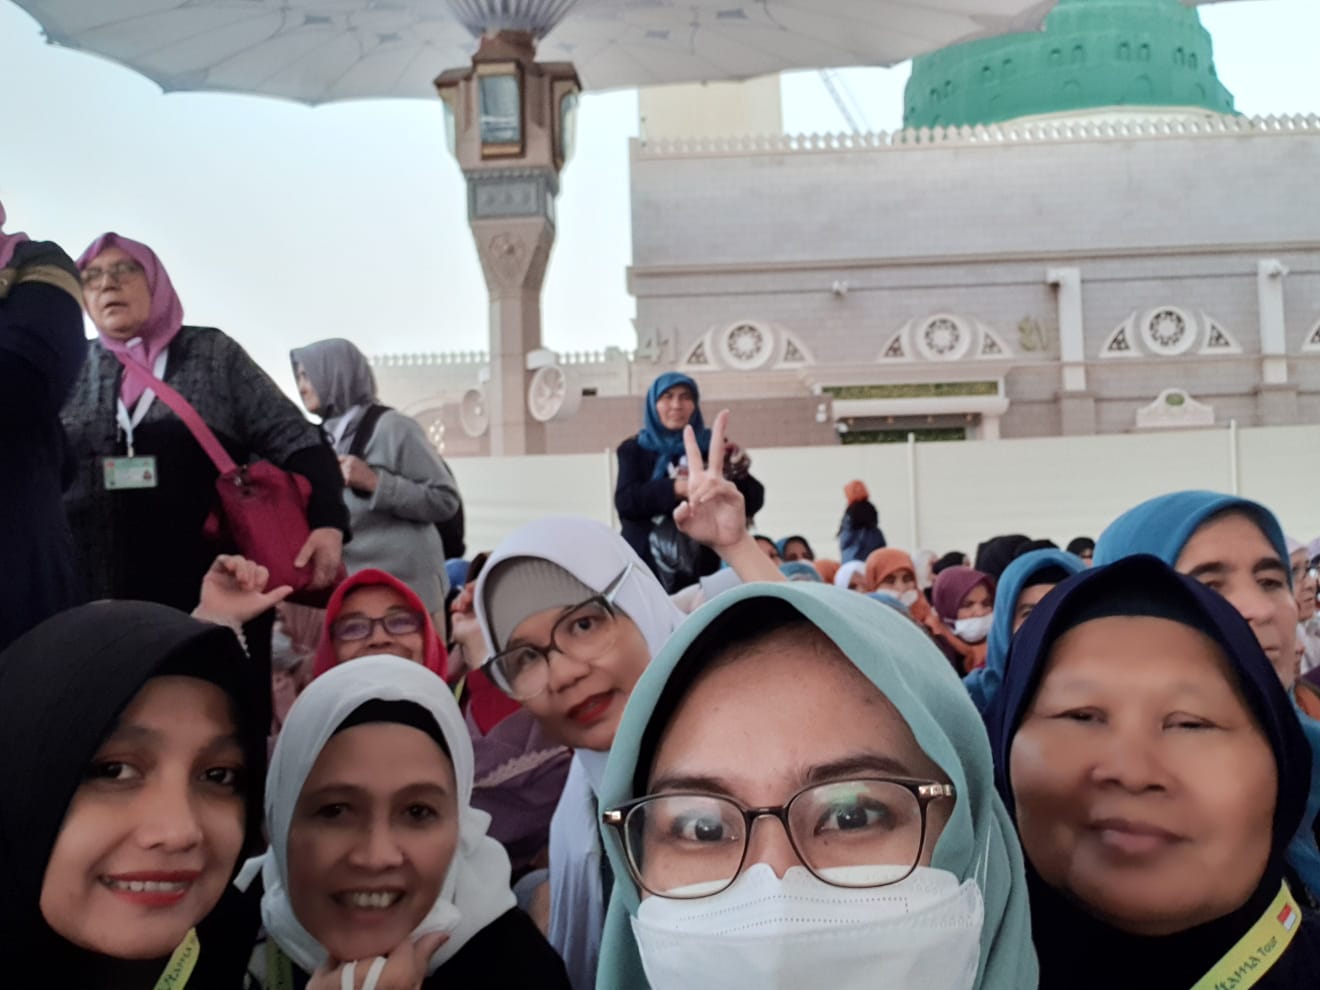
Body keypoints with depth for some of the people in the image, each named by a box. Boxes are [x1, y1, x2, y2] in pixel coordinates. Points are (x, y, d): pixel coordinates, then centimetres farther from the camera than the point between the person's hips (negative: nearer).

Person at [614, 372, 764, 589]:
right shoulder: (634, 449, 10)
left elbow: (752, 503, 4)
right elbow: (624, 500, -5)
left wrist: (740, 475, -18)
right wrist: (676, 489, -20)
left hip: (700, 568, 0)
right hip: (645, 567, 0)